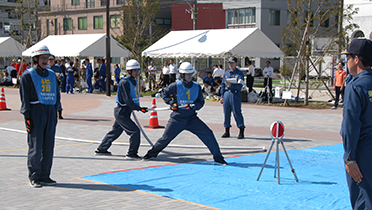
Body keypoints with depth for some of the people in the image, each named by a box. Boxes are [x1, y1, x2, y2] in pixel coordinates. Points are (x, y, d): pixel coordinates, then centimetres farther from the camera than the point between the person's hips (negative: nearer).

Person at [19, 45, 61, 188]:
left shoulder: (52, 75, 16)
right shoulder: (27, 75, 0)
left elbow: (57, 94, 21)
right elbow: (24, 97, -5)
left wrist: (55, 112, 12)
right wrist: (27, 117, -11)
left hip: (50, 112, 5)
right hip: (36, 112, -5)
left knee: (49, 146, 5)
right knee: (36, 146, -4)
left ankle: (44, 176, 14)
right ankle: (34, 177, 4)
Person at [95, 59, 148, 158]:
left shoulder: (134, 81, 10)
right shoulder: (124, 82, -19)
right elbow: (127, 99, -24)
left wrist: (135, 107, 11)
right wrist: (139, 108, -25)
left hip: (126, 112, 10)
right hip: (121, 112, -10)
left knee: (115, 131, 20)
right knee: (135, 131, -13)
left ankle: (101, 149, 34)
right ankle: (131, 153, -1)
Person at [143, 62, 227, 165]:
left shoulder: (197, 86, 1)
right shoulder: (176, 85, -7)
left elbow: (201, 102, 4)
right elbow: (163, 93, 8)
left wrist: (193, 106, -16)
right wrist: (171, 103, -6)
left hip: (191, 118, 2)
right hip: (177, 118, -2)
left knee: (208, 134, -8)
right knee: (165, 138, 2)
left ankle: (218, 158, 3)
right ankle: (152, 153, 26)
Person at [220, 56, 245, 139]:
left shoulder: (239, 73, -1)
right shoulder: (226, 73, 15)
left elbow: (239, 86, -12)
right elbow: (223, 85, 18)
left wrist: (230, 85, -26)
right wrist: (222, 96, 13)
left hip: (235, 94, -5)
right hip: (226, 94, 5)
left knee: (237, 113, -6)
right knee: (226, 113, 6)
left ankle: (241, 132, -1)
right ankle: (227, 131, 15)